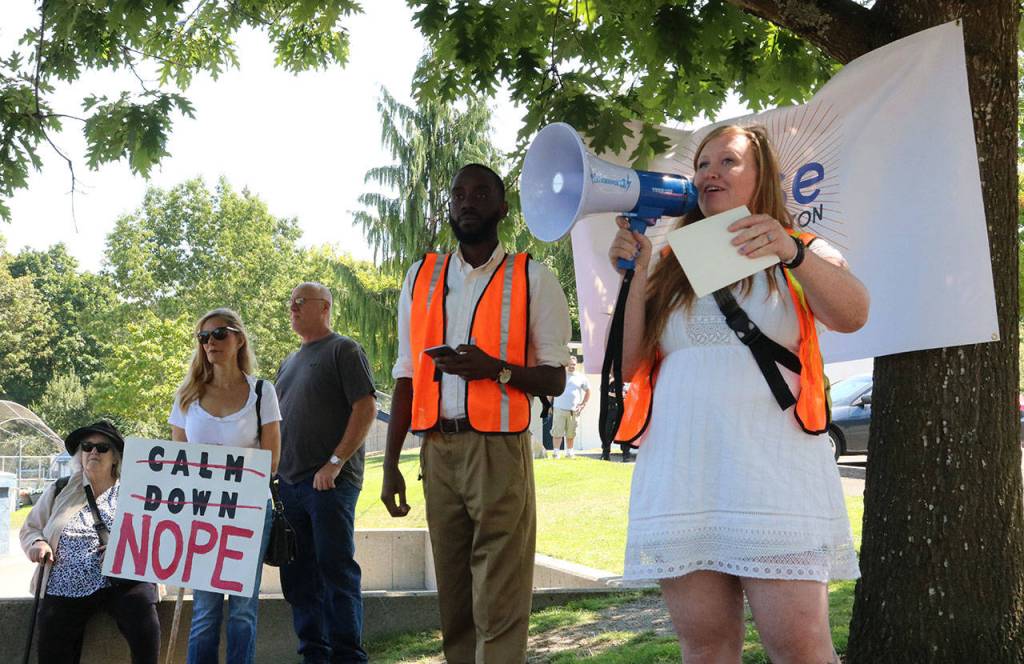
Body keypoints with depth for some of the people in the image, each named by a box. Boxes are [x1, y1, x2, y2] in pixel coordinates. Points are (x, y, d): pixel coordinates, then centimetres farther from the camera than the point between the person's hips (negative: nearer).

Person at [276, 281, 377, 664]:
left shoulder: (343, 350, -2)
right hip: (290, 483, 8)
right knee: (298, 575, 8)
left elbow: (366, 408, -11)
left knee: (336, 568, -7)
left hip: (331, 482, -8)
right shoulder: (289, 363, 21)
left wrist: (335, 463, -17)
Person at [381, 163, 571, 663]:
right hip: (437, 449, 4)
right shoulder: (421, 277, 15)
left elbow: (555, 379, 2)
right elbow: (406, 376, 13)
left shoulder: (533, 280, 4)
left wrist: (495, 369, -17)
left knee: (499, 604, -7)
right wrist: (390, 463, 6)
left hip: (499, 450, -4)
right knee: (453, 601, 7)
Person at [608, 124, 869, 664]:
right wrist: (636, 277, -1)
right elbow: (628, 366, 11)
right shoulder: (670, 269, 19)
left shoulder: (801, 256, 10)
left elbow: (852, 315, -11)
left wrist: (793, 253, -28)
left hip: (773, 472, -3)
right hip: (679, 476, 3)